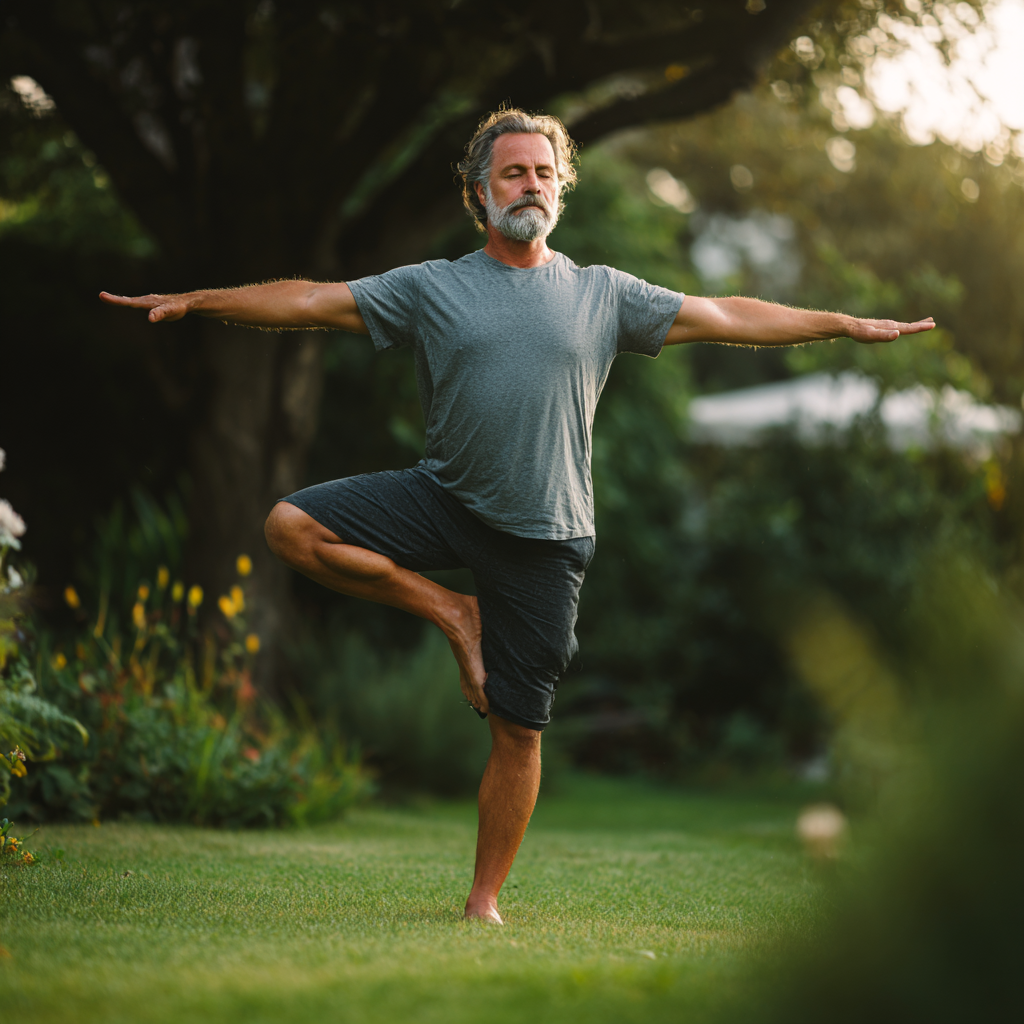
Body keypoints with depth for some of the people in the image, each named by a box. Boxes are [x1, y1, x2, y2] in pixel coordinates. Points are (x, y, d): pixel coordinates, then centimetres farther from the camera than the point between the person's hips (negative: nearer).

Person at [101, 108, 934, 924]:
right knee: (292, 526, -18)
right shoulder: (432, 288, 3)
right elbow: (309, 300, 0)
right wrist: (193, 302, -6)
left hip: (545, 535, 0)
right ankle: (450, 613, -2)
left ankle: (485, 901, 17)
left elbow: (726, 318, 8)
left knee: (518, 729, 1)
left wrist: (849, 325, 7)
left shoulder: (602, 295, 6)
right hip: (445, 499, 1)